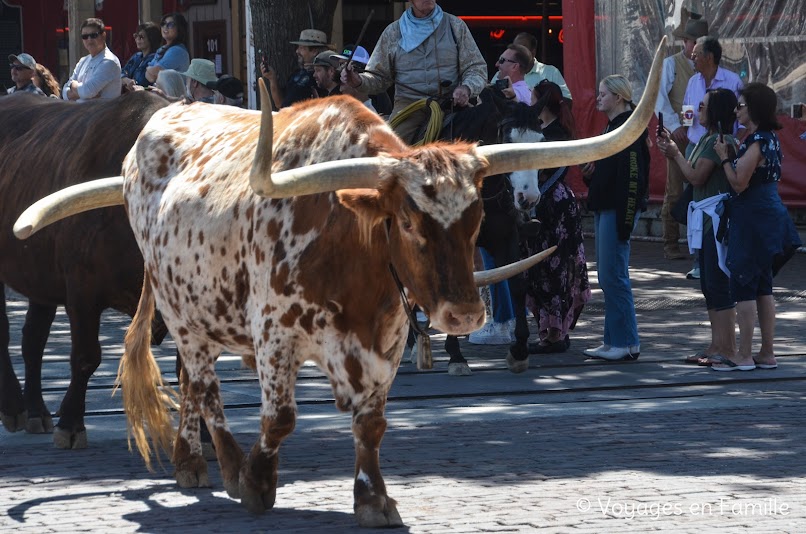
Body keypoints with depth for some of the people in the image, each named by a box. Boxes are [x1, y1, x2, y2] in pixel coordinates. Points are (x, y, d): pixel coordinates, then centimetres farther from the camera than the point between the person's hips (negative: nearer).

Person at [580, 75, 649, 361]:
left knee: (613, 275, -9)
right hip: (603, 208, 10)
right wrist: (589, 173, 7)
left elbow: (632, 176, -20)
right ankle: (613, 340, 15)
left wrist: (625, 218, -23)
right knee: (608, 277, 11)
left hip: (619, 209, -10)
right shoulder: (612, 127, 17)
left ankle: (627, 343, -5)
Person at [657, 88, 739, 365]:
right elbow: (689, 177, 17)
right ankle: (717, 345, 18)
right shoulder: (706, 139, 16)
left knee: (719, 284, -8)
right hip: (706, 219, 11)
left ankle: (727, 349, -5)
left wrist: (676, 154, -1)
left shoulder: (719, 141, -15)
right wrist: (672, 153, 9)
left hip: (719, 219, -11)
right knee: (709, 285, 13)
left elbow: (696, 177, -15)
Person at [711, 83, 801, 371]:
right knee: (763, 286, 13)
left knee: (743, 285, -5)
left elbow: (739, 183, -18)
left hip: (753, 219, -10)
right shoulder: (770, 139, 13)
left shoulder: (756, 142, -17)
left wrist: (724, 157, -7)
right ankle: (767, 353, 16)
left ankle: (744, 356, -4)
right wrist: (732, 154, 12)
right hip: (769, 216, 10)